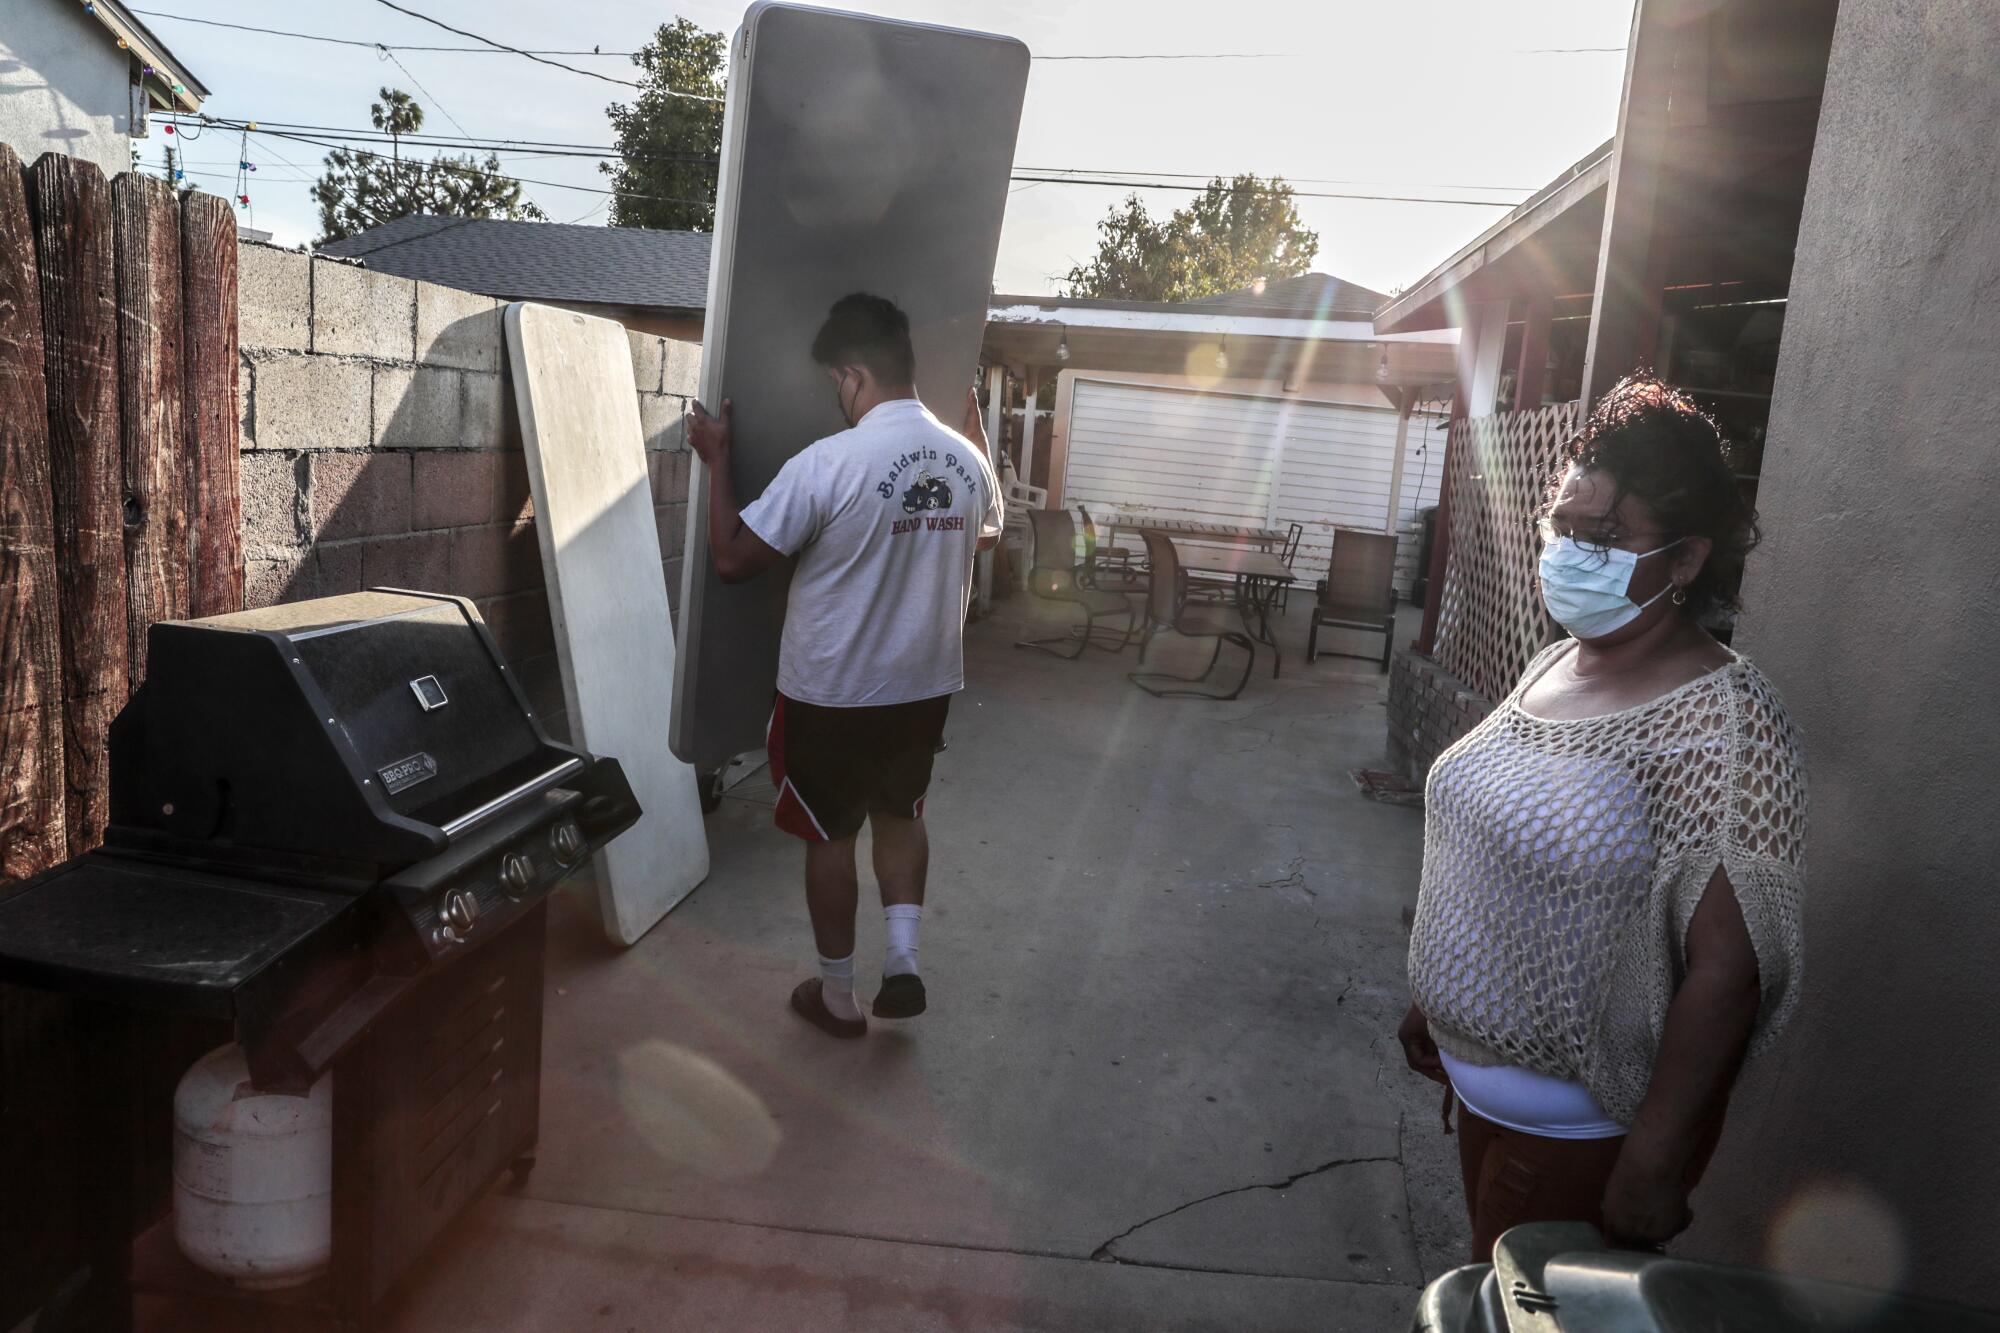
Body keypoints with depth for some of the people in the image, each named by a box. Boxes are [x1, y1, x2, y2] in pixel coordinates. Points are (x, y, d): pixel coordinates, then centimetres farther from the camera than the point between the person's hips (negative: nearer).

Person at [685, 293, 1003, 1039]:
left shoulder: (827, 464, -22)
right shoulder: (965, 460, -3)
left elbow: (732, 560, -17)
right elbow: (988, 534, 20)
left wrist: (717, 460, -6)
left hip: (832, 693, -5)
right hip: (925, 686, 5)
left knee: (831, 837, 12)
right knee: (900, 814, 26)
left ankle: (837, 997, 26)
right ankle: (903, 960, 20)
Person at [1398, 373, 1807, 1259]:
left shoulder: (1724, 724, -23)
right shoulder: (1554, 666, 2)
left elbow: (1726, 972, -24)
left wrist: (1654, 1164, -22)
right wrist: (1434, 1001, 17)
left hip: (1583, 1122, -7)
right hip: (1481, 1077, 7)